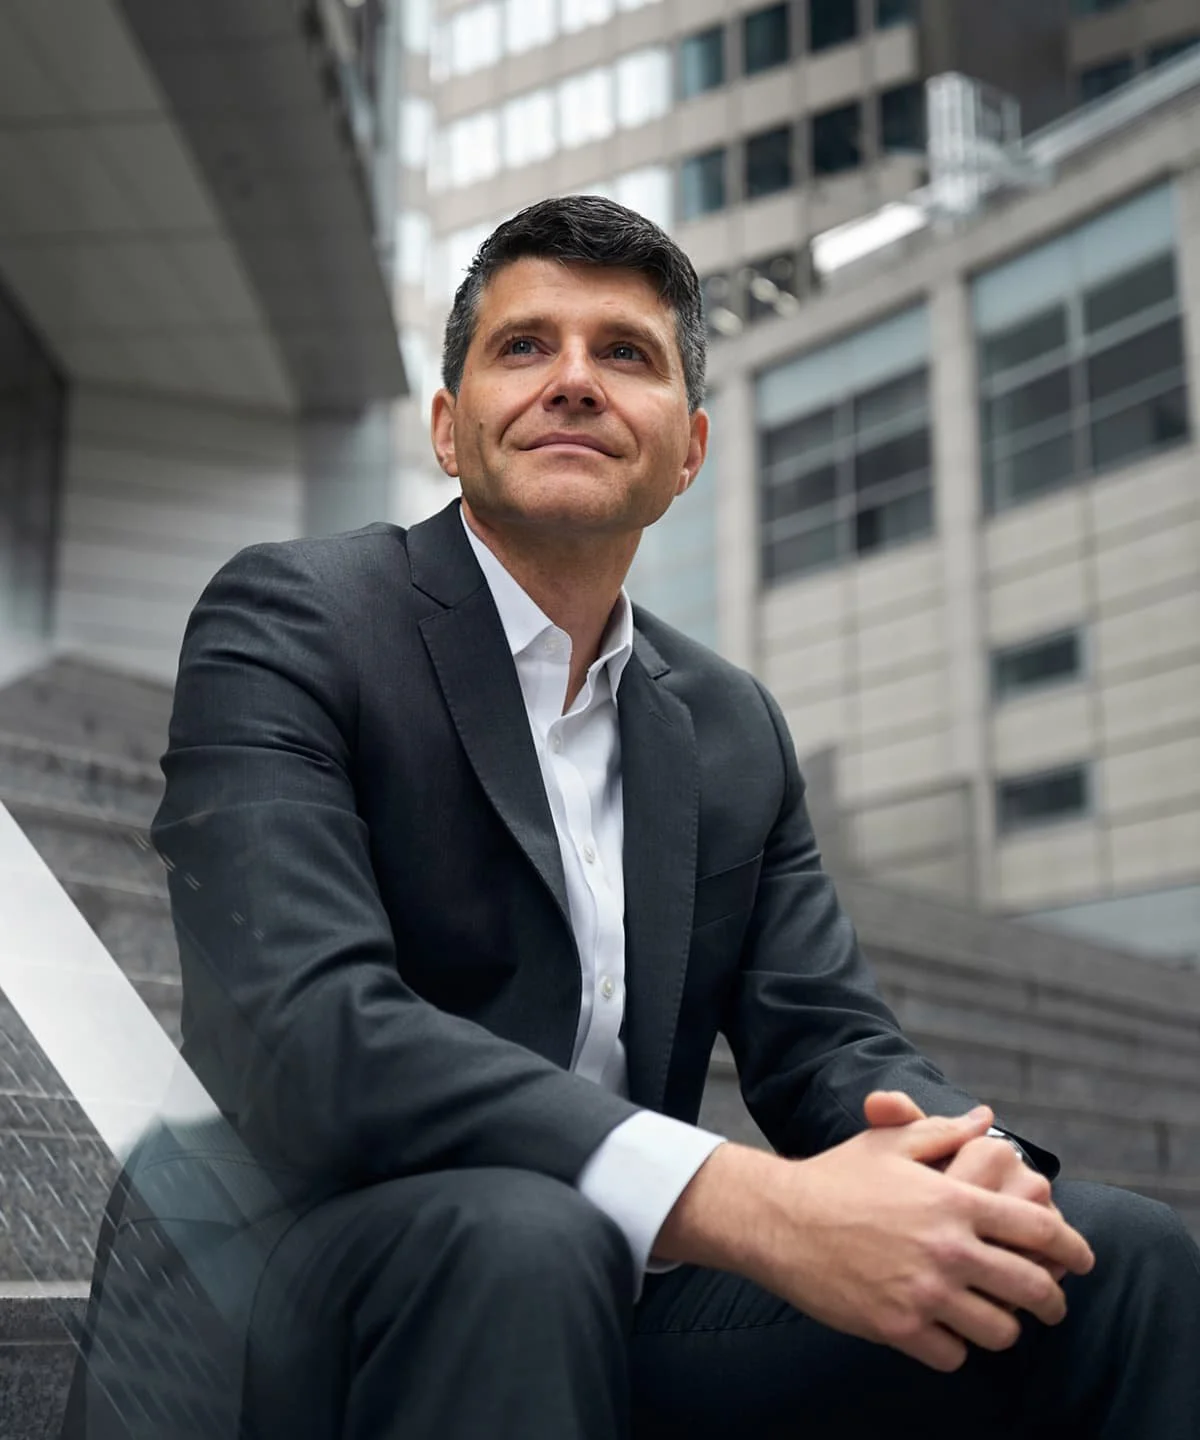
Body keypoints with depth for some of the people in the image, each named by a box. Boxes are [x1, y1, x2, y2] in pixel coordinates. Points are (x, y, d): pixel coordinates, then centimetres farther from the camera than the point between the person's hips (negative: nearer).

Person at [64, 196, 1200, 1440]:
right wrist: (749, 1205, -31)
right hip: (356, 1289, -4)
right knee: (509, 1234, -38)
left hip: (631, 1305, 5)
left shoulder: (735, 731, 13)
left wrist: (959, 1156, -18)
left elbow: (827, 1041, 8)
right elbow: (303, 1032, -22)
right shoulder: (287, 624, -7)